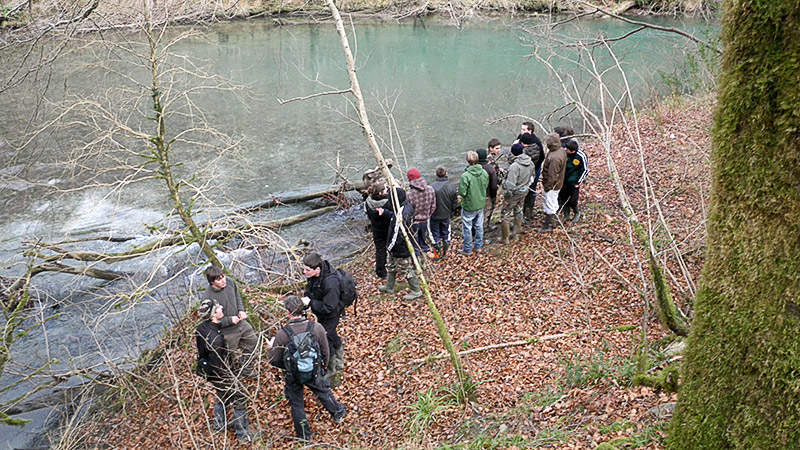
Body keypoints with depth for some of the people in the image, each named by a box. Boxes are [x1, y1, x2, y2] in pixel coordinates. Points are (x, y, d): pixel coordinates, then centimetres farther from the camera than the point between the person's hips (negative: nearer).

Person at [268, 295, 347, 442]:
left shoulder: (282, 334, -26)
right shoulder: (317, 328, -19)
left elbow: (274, 360, -14)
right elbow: (326, 353, -5)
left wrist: (271, 348, 8)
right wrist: (321, 367, 15)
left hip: (292, 376, -2)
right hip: (314, 373, 2)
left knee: (296, 404, 20)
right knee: (323, 391, 30)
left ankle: (304, 436, 35)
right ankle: (337, 413, 52)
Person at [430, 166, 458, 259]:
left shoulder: (432, 187, -26)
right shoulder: (451, 186, -12)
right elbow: (455, 202, -1)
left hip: (435, 215, -4)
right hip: (446, 215, 4)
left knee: (435, 234, 12)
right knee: (445, 232, 21)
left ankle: (438, 254, 18)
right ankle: (445, 252, 32)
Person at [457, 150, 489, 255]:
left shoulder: (465, 176, -26)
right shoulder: (484, 173, -8)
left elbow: (462, 193, -23)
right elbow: (486, 187, 5)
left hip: (469, 207, -5)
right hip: (481, 204, 6)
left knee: (467, 228, 10)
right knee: (479, 226, 19)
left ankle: (467, 249, 21)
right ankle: (478, 246, 33)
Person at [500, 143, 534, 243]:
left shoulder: (515, 166, -30)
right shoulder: (530, 163, -6)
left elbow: (510, 185, -29)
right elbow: (532, 176, 8)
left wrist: (506, 197, -18)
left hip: (514, 193, -7)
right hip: (524, 191, 7)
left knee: (506, 214, 9)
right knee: (518, 211, 24)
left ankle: (505, 238, 17)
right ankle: (516, 234, 38)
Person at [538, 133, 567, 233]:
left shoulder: (555, 158, -33)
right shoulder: (561, 151, 0)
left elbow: (552, 175, -28)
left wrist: (546, 186, -17)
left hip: (552, 185, -10)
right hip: (557, 183, 10)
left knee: (549, 205, 4)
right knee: (554, 203, 23)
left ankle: (547, 226, 16)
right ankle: (549, 221, 39)